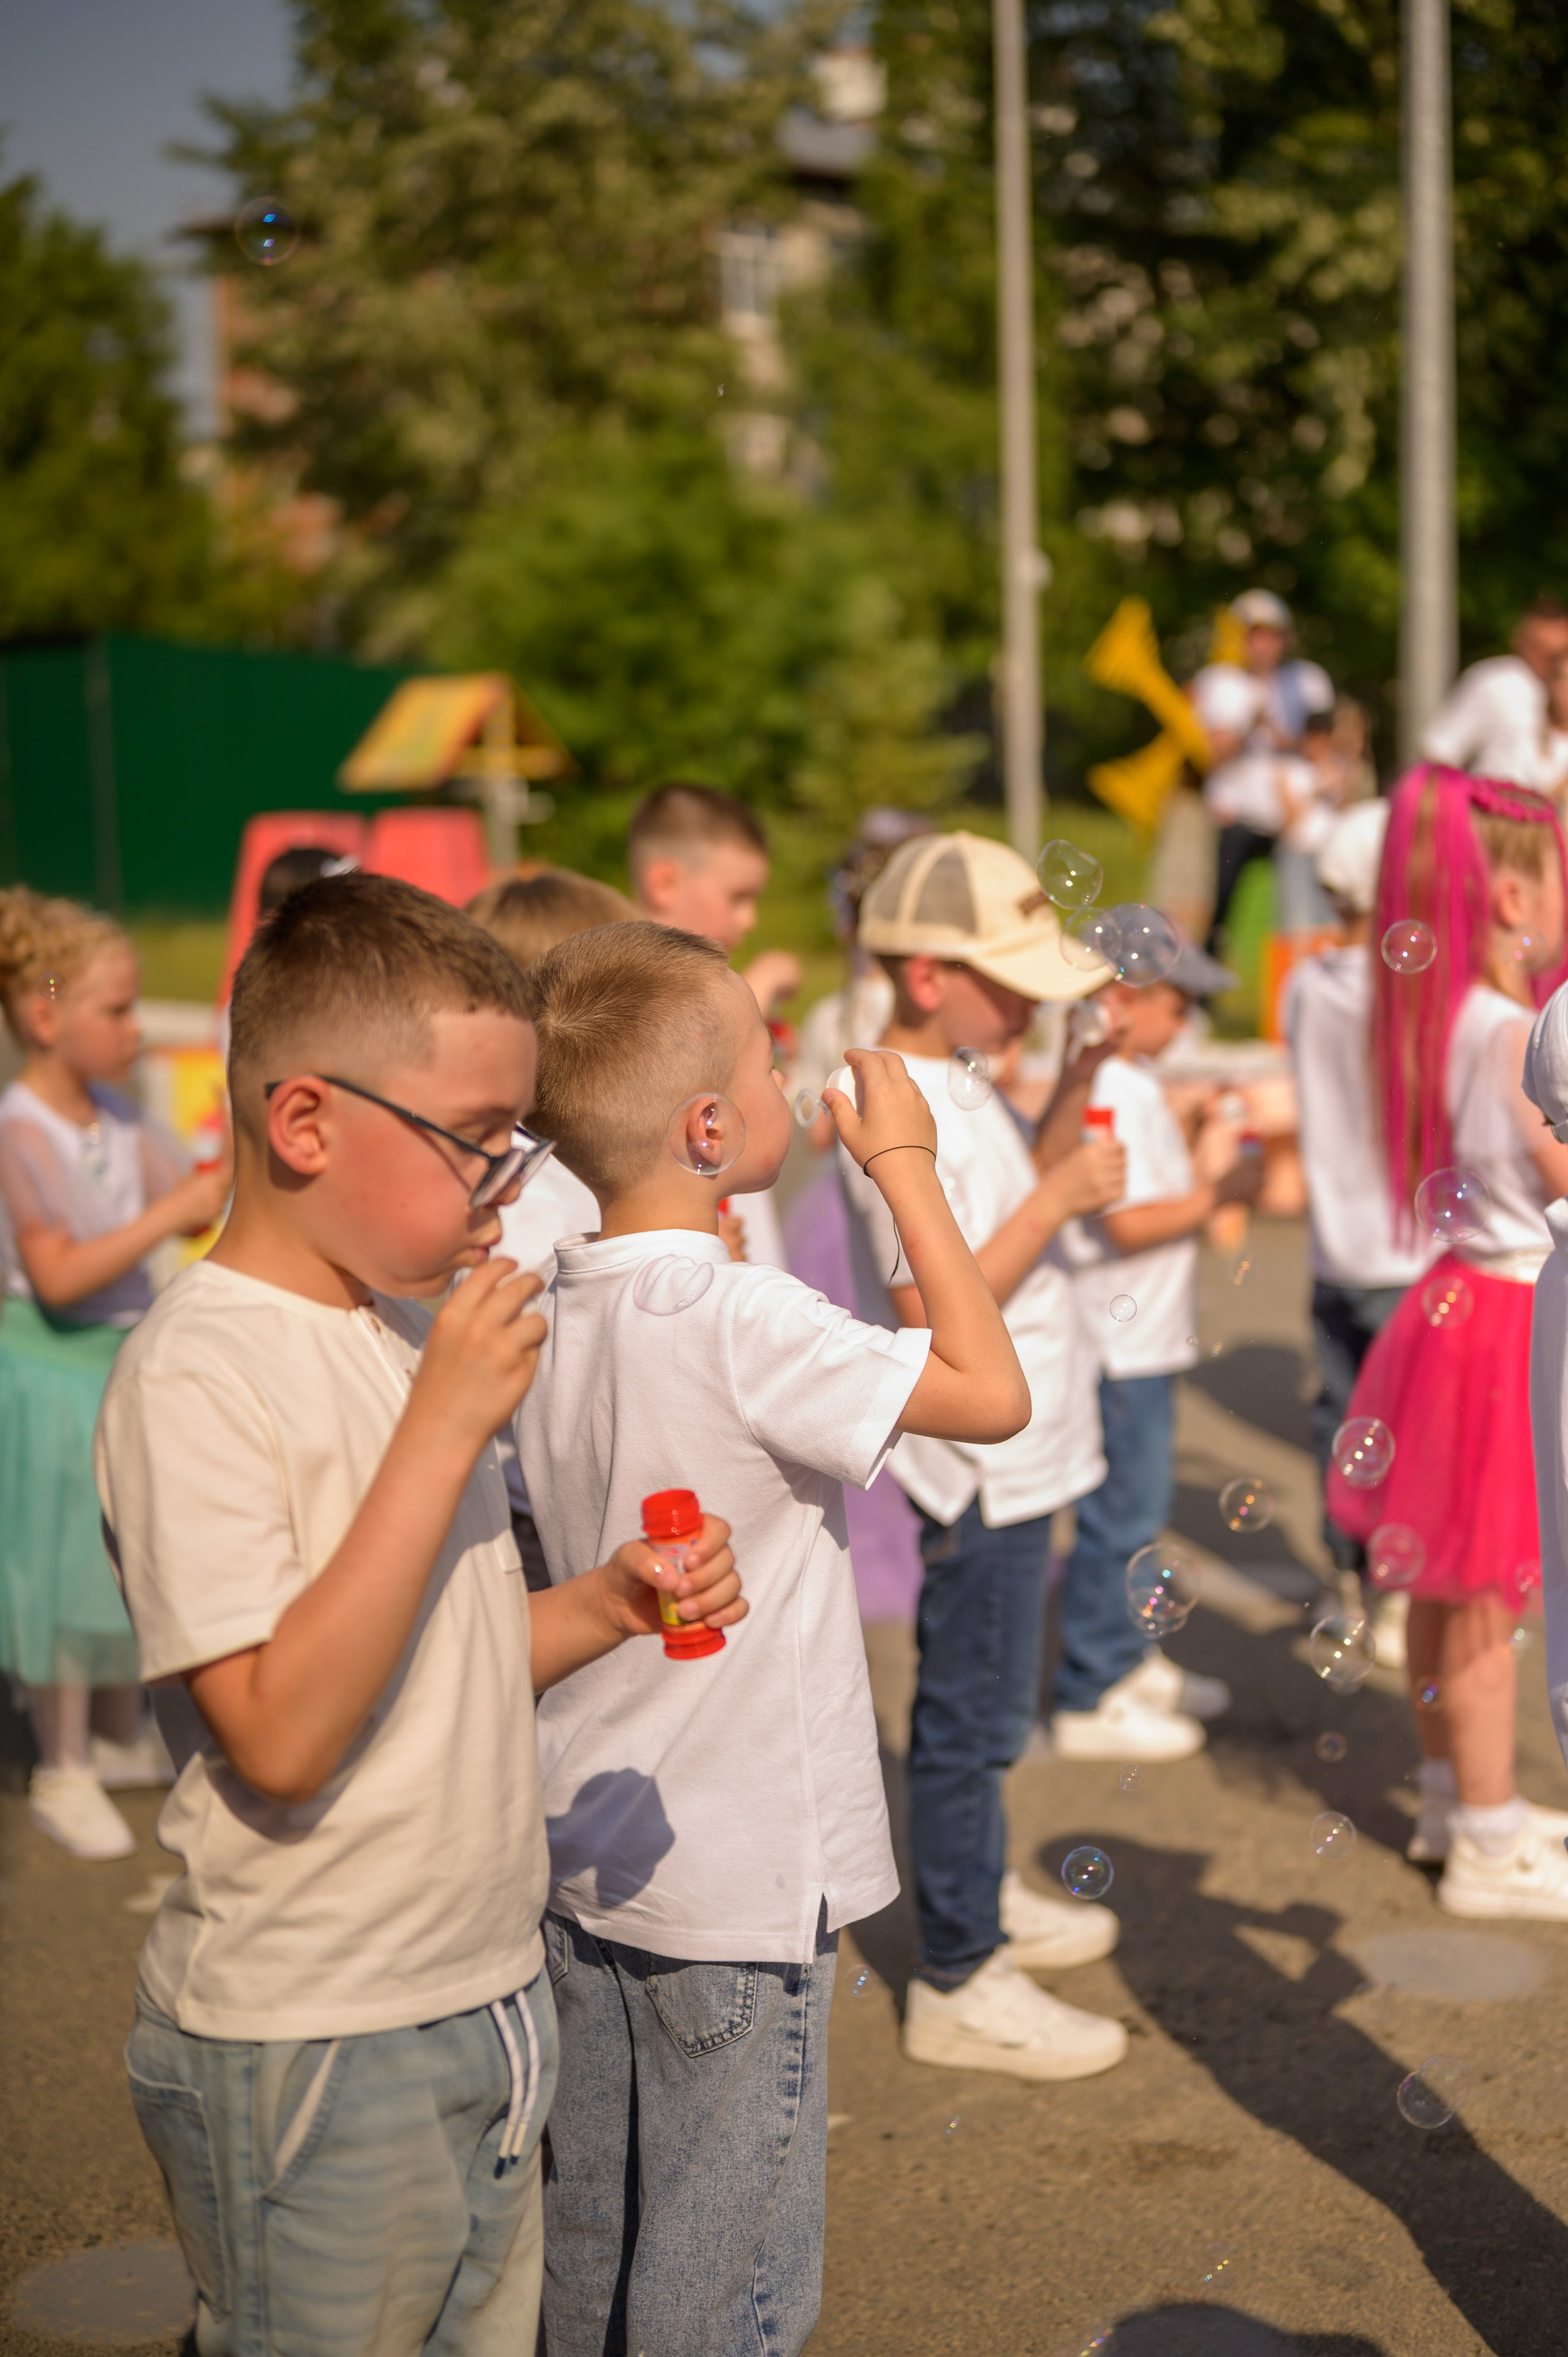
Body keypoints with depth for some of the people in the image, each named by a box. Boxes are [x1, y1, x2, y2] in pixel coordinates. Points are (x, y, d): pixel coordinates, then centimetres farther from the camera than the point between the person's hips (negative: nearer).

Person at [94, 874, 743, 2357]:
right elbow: (281, 1735, -27)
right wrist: (444, 1429, -26)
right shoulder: (199, 1373, -18)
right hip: (311, 2055, -8)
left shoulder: (409, 1330, 9)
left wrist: (609, 1605, -3)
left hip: (486, 2005, 8)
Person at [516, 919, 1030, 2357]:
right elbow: (993, 1393, -20)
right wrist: (905, 1163, -13)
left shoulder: (557, 1311, 3)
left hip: (589, 1858, 8)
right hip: (736, 1883, -8)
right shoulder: (740, 1321, -22)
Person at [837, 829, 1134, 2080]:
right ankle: (957, 1981, 11)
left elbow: (1022, 1180, 20)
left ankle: (982, 1896, 41)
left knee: (983, 1703, 24)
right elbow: (934, 1317, -27)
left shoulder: (955, 1083, 7)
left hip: (1018, 1450, 10)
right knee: (974, 1711, 0)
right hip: (981, 1462, -10)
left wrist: (1085, 1073, 8)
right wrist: (1062, 1199, -24)